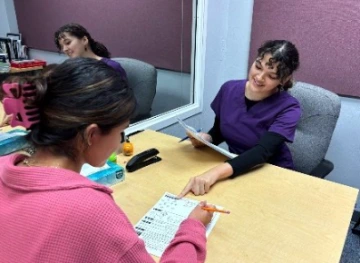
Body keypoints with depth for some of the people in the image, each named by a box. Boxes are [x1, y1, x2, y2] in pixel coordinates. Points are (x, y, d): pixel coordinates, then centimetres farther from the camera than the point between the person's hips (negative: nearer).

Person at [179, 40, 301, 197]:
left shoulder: (288, 108, -18)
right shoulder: (229, 89, -6)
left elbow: (263, 151, -32)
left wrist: (216, 172, -48)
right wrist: (206, 138, -17)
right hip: (235, 170, 3)